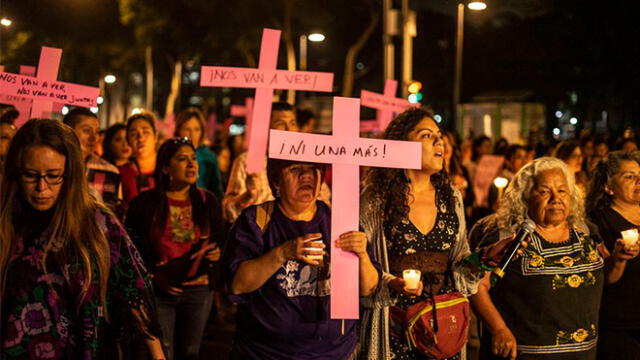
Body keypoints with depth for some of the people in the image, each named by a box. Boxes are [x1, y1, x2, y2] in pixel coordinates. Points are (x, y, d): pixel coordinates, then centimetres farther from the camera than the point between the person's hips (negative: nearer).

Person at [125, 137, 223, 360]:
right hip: (158, 291, -3)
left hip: (198, 290, 3)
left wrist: (217, 254, -11)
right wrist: (154, 277, -12)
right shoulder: (145, 202, -5)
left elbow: (219, 242, 12)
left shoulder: (208, 202, 4)